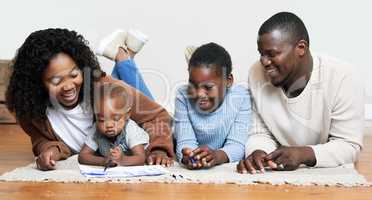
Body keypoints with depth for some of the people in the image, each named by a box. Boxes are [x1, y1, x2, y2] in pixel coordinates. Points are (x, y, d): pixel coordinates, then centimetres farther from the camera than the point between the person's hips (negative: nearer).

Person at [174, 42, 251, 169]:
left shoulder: (240, 97, -9)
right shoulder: (183, 96, -6)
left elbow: (236, 144, -15)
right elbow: (185, 142, -11)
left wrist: (217, 156, -35)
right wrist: (188, 156, -33)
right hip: (190, 171, 0)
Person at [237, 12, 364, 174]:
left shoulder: (343, 79, -17)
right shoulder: (257, 74, -7)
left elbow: (349, 146, -15)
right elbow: (261, 134, 0)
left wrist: (303, 154, -29)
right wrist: (257, 153, -21)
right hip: (278, 175, 3)